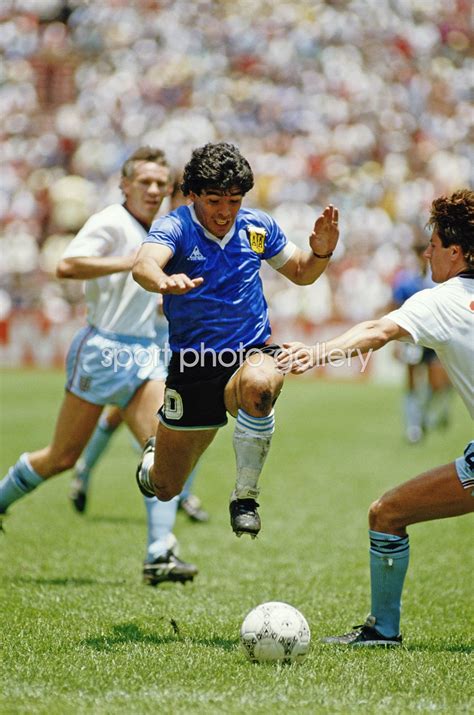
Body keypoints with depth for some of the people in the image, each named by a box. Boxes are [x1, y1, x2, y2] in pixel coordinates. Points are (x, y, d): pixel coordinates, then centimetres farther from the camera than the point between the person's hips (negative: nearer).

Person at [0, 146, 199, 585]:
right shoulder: (110, 223, -9)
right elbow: (66, 266, -25)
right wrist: (131, 262, -27)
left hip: (143, 353, 7)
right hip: (102, 349, -7)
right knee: (63, 457, 3)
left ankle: (160, 556, -16)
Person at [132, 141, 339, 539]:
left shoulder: (258, 227, 1)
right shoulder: (175, 227, -11)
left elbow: (301, 274, 17)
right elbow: (144, 264, -34)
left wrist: (320, 253, -6)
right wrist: (163, 280, -58)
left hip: (250, 355, 1)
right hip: (192, 368, -1)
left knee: (259, 384, -40)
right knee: (164, 489, 10)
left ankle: (246, 495, -23)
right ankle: (155, 452, 50)